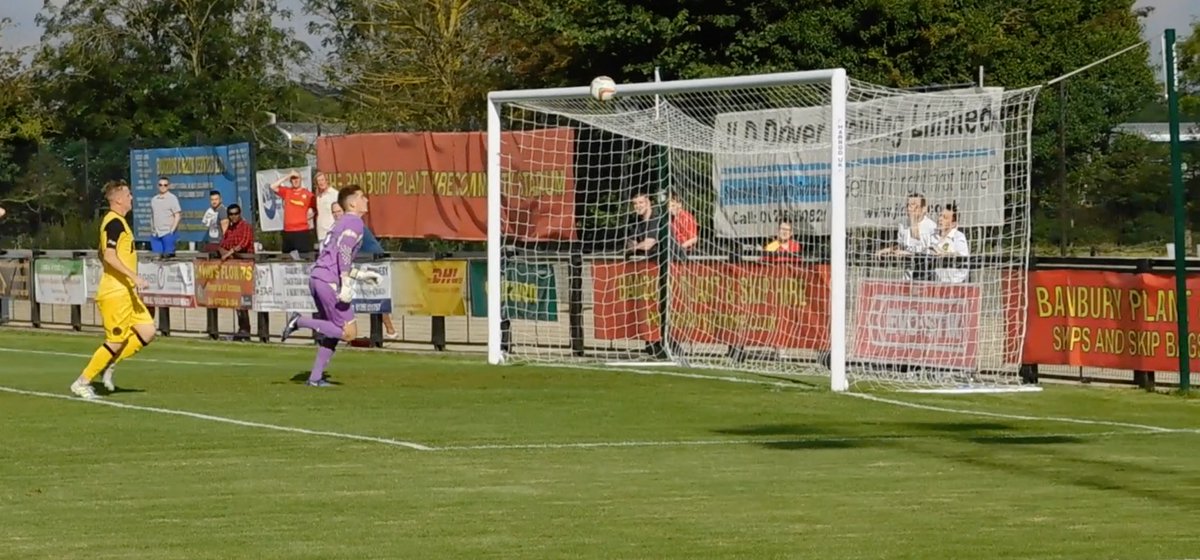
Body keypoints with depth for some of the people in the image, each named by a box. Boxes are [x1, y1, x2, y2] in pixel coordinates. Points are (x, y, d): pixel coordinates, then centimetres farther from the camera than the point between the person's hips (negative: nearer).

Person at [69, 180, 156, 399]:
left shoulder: (113, 221, 16)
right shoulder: (115, 222, -15)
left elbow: (102, 255, 25)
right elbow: (109, 256, -25)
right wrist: (134, 276, -27)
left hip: (125, 292, 10)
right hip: (115, 293, -10)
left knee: (147, 331, 5)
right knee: (116, 341, -5)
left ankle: (109, 365, 13)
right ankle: (82, 383, 4)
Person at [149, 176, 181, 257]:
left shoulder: (172, 198, -1)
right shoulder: (154, 199, 14)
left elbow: (177, 216, -5)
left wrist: (172, 230, -13)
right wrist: (152, 230, 10)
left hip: (168, 233, -5)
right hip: (155, 234, 5)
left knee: (168, 255, -5)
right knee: (156, 256, 1)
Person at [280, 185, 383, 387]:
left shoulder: (340, 223, 25)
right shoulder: (354, 222, -4)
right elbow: (344, 251, -18)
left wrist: (361, 275, 33)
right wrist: (346, 284, -24)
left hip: (316, 278, 10)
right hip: (330, 281, -10)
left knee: (331, 332, 17)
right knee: (349, 333, -8)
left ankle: (315, 377, 14)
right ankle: (301, 322, -13)